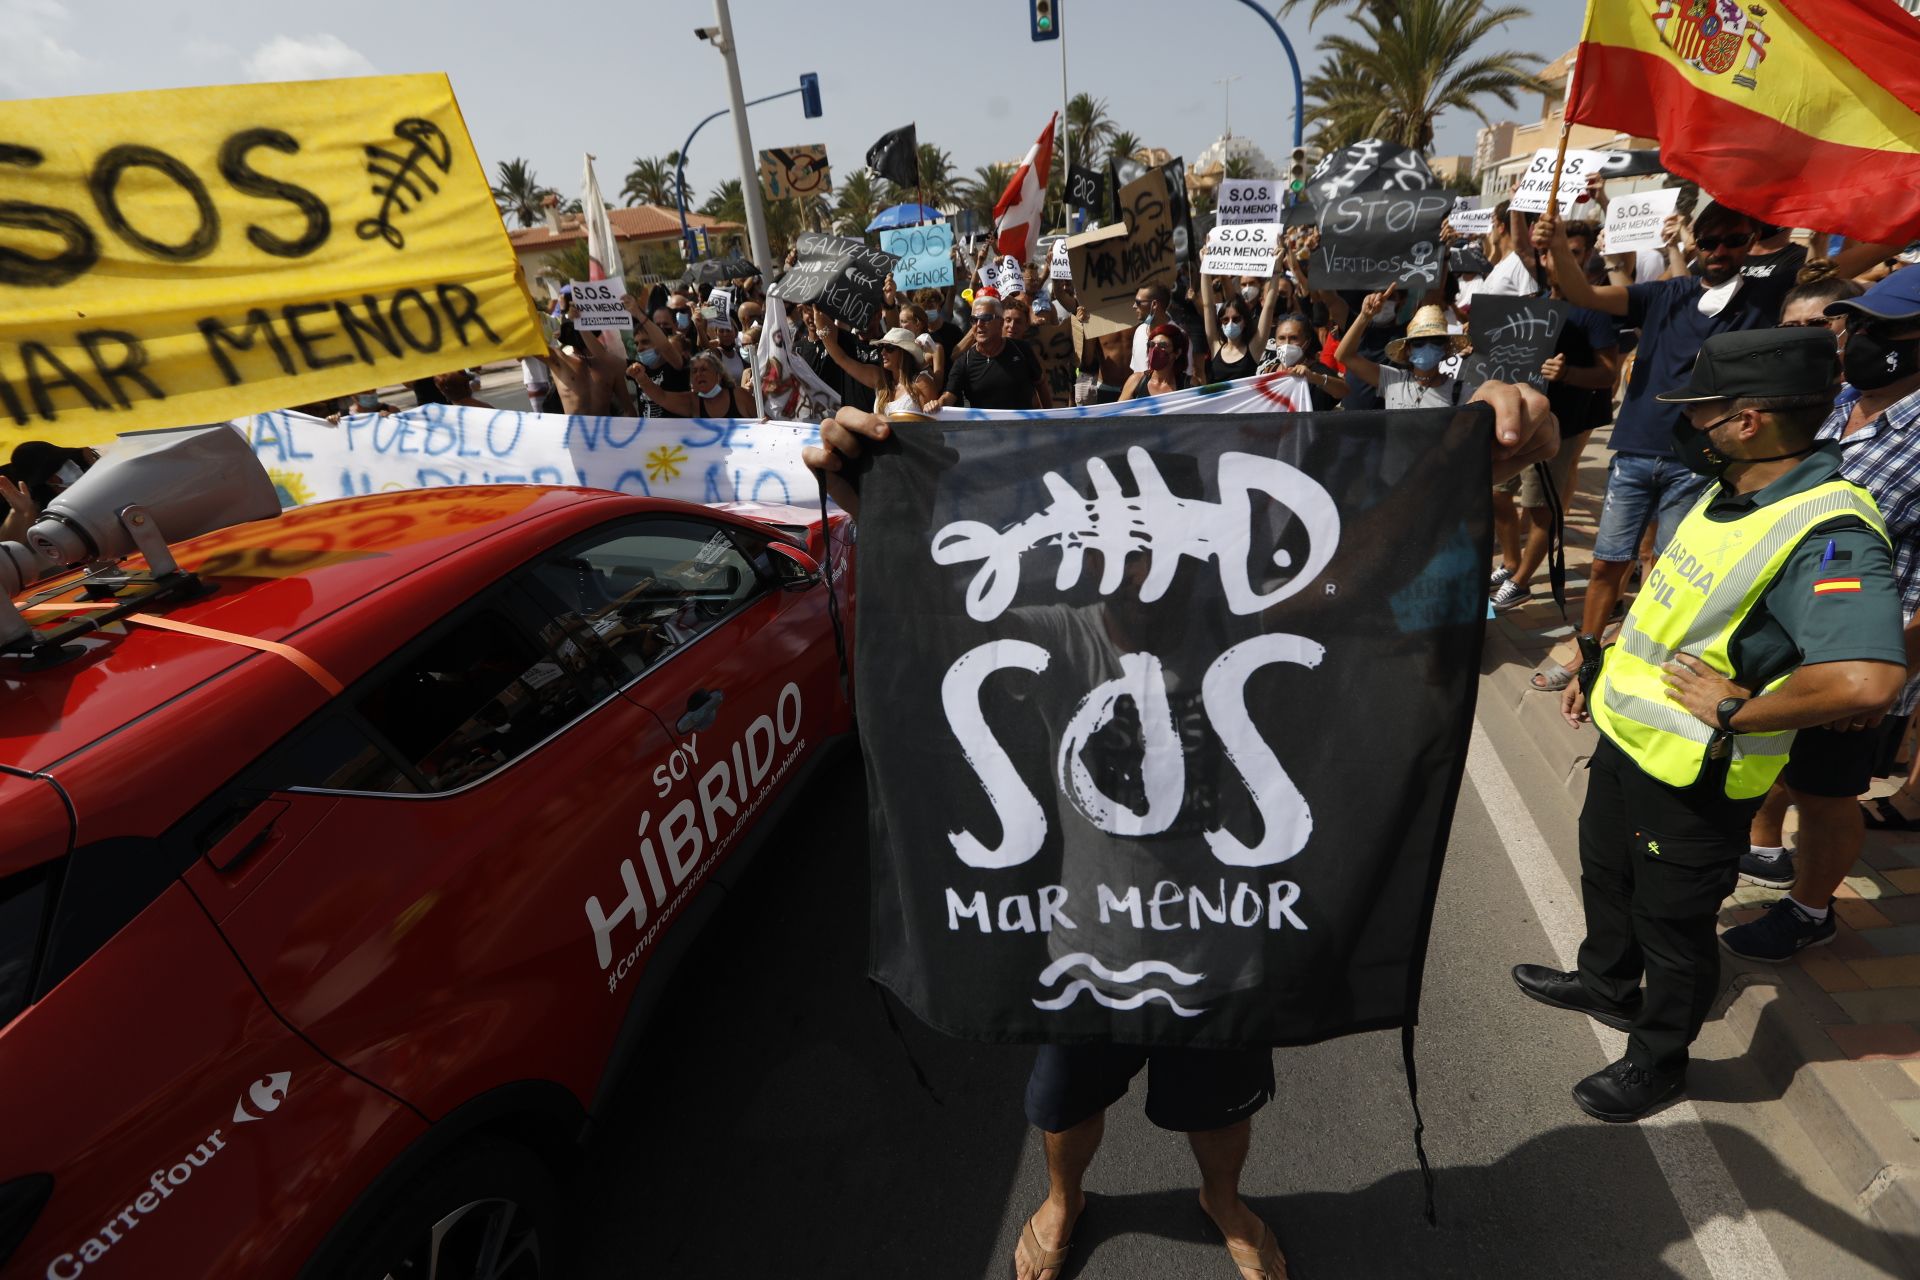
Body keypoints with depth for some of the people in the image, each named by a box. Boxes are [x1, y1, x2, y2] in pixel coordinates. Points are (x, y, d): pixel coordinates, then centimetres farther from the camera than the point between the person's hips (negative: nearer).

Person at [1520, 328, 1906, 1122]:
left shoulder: (1828, 535, -28)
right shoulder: (1729, 491, 2)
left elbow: (1864, 681, -42)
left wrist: (1735, 712, -28)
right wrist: (1607, 674, 14)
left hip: (1695, 774, -9)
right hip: (1627, 736, 9)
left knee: (1671, 921, 12)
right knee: (1606, 870, 28)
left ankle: (1657, 1061, 36)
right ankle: (1607, 983, 53)